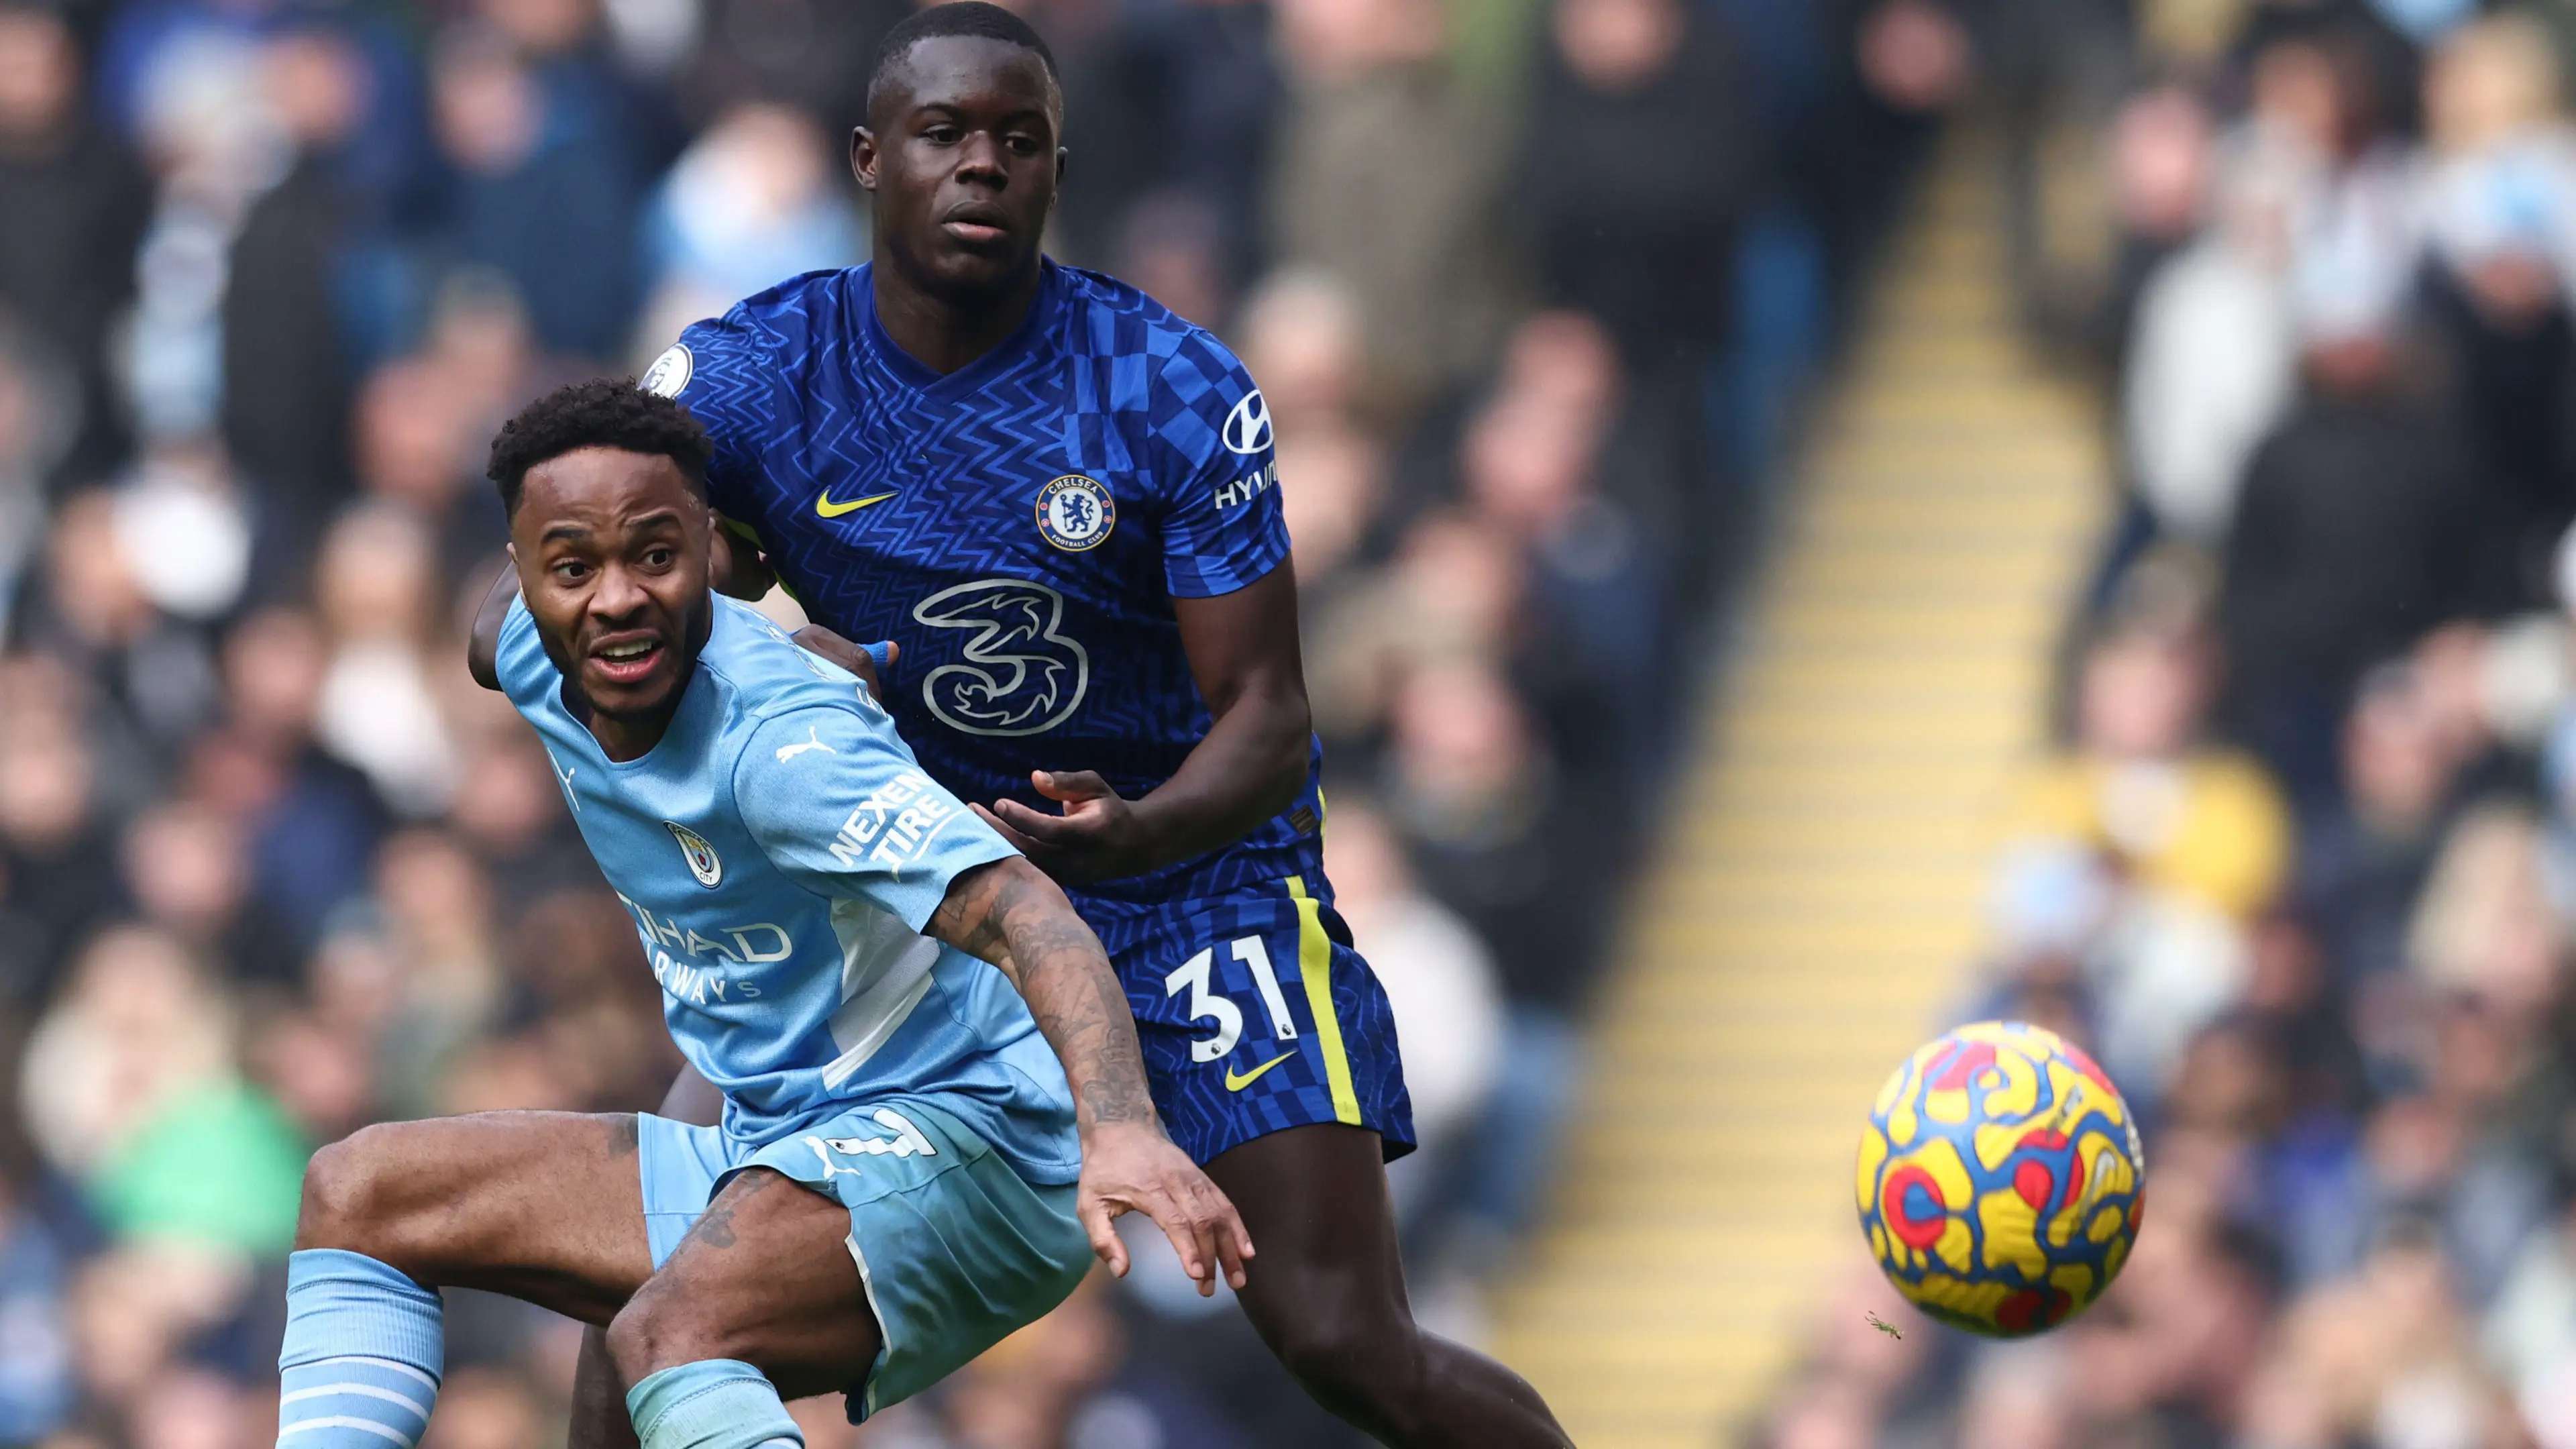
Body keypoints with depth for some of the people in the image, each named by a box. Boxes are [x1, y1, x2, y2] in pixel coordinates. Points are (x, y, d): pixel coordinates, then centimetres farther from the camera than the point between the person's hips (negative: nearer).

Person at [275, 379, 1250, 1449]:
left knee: (669, 1334, -38)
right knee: (358, 1192, 9)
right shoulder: (529, 658, 0)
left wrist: (1120, 1126, -53)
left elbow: (1020, 913, -37)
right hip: (767, 1153, 9)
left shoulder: (777, 739, -25)